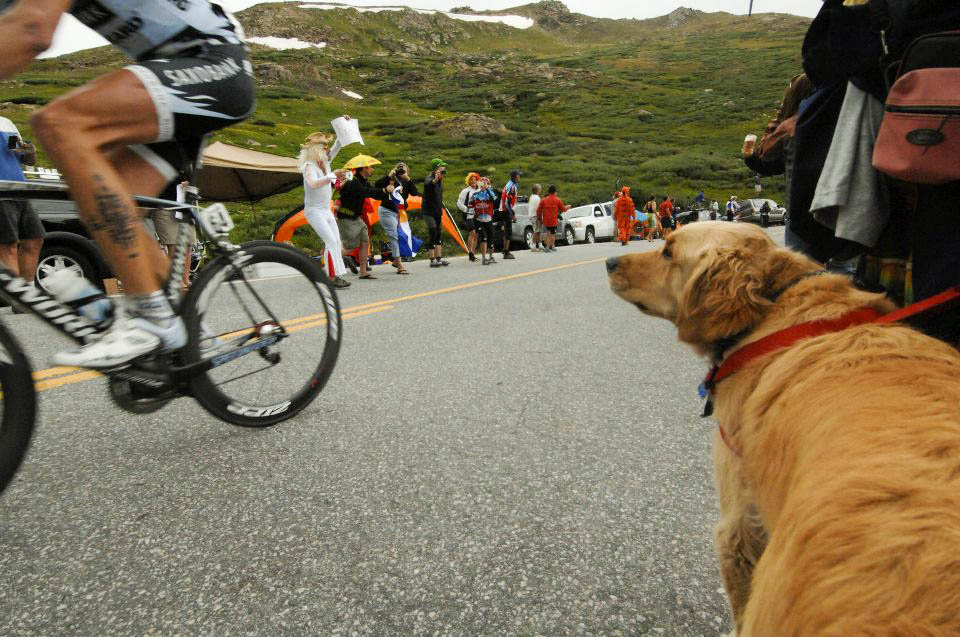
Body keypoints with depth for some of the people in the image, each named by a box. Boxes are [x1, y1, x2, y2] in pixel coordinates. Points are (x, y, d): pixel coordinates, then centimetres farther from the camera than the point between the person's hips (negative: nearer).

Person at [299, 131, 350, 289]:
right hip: (314, 211, -9)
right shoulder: (309, 165, -17)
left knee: (336, 242, 6)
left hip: (327, 210, 9)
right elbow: (313, 183, -37)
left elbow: (337, 147, 16)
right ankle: (333, 277, -16)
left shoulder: (325, 162, 6)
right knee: (331, 241, -17)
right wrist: (333, 175, -43)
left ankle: (337, 274, 9)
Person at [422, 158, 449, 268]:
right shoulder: (430, 179, -16)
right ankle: (432, 260, -8)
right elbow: (427, 185, -42)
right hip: (429, 211, -8)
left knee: (438, 234, 9)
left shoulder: (440, 180, 9)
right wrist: (435, 180, -61)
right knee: (433, 234, -11)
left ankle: (439, 258, 15)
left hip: (437, 211, 8)